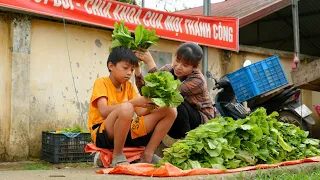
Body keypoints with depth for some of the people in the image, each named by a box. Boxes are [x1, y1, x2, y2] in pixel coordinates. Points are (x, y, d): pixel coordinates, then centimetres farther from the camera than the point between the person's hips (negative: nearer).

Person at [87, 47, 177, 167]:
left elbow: (140, 112, 5)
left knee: (170, 111, -3)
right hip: (103, 134, -6)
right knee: (126, 108, -40)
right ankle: (117, 156, -21)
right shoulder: (101, 83, -5)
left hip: (127, 131, 6)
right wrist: (134, 102, -27)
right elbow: (104, 112, -22)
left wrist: (150, 104, -16)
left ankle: (147, 155, -3)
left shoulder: (129, 86, 14)